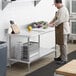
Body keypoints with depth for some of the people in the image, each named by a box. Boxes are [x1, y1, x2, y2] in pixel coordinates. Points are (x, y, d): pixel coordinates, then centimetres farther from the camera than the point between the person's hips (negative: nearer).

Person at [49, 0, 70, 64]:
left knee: (63, 44, -6)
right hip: (61, 29, 11)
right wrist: (51, 22, 11)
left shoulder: (63, 10, -19)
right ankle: (61, 57, 27)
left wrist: (53, 24, -14)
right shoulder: (60, 9, 15)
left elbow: (60, 20, -23)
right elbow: (56, 18, 22)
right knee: (61, 43, 17)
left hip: (63, 29, -11)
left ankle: (64, 59, -1)